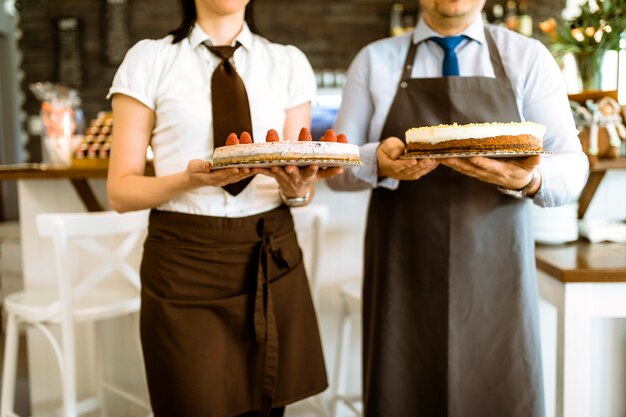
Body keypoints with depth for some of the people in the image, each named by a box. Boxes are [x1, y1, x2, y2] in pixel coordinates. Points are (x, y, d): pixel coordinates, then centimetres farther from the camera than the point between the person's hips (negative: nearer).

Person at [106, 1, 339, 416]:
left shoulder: (289, 62, 8)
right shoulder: (149, 60, 1)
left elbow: (300, 183, 7)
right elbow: (121, 189, -1)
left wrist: (296, 186, -16)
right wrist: (191, 180, -20)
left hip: (271, 257, 2)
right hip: (185, 260, -2)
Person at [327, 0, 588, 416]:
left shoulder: (529, 58, 5)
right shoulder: (374, 60, 6)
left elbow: (573, 169, -1)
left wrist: (529, 178, -23)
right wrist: (378, 163, -19)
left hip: (495, 277, 0)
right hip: (402, 276, 0)